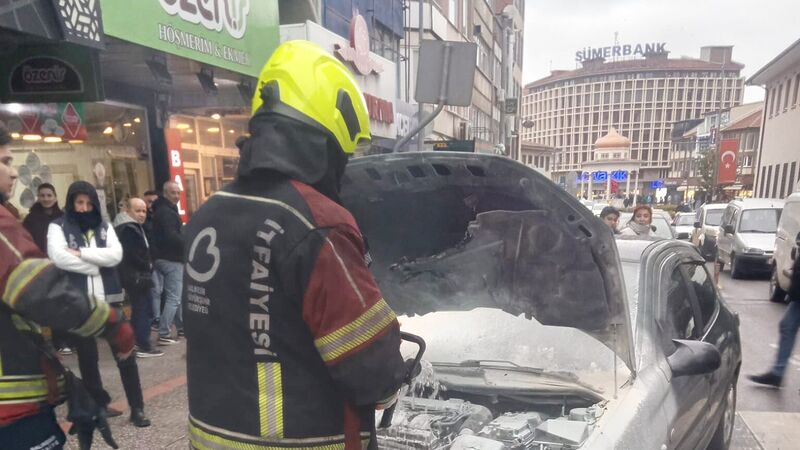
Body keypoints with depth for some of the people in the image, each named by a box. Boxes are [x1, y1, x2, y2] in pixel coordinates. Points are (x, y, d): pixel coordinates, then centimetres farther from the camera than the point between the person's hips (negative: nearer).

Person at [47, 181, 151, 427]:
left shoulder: (105, 227, 9)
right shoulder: (58, 227, 2)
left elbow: (116, 255, -6)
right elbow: (58, 257, -15)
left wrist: (81, 253, -12)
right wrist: (96, 266, -10)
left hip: (109, 300, 2)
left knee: (125, 354, 2)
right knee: (87, 358, 11)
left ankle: (137, 408, 11)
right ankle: (99, 405, 28)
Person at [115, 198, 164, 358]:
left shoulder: (130, 227, 17)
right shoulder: (129, 229, -19)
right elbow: (132, 256, -25)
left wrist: (147, 266, 10)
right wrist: (148, 266, -11)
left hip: (135, 275, 11)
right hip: (136, 276, -11)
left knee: (139, 309, 17)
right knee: (142, 310, -5)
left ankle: (137, 342, 27)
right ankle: (144, 347, 1)